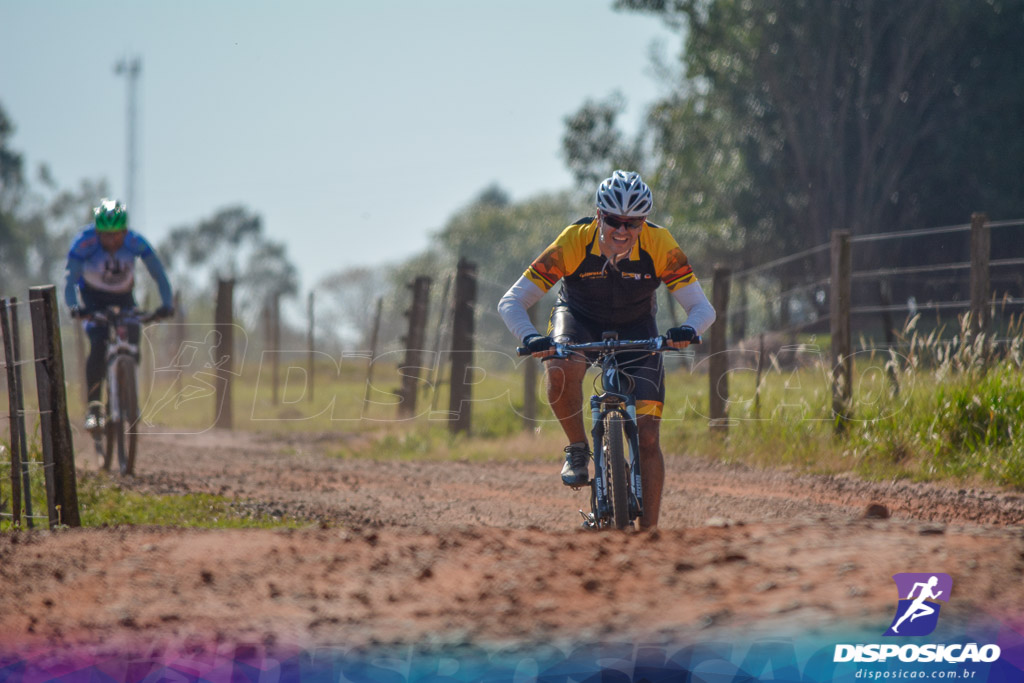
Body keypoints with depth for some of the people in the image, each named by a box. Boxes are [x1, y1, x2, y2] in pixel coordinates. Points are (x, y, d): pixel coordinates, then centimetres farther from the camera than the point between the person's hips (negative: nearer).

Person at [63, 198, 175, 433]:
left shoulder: (135, 242, -27)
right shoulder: (84, 242, -31)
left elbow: (159, 274, -23)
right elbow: (69, 279, -36)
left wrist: (167, 304, -39)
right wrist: (74, 307, -54)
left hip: (123, 296, 2)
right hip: (93, 296, -2)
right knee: (98, 345, -22)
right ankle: (94, 406, -15)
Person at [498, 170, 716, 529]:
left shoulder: (660, 245, -28)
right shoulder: (574, 241, -30)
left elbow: (703, 308, -25)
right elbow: (511, 302, -28)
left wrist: (688, 330, -49)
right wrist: (532, 338, -49)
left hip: (635, 329, 1)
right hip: (579, 318, -1)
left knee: (648, 436, -10)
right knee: (562, 372, -37)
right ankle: (578, 449, -10)